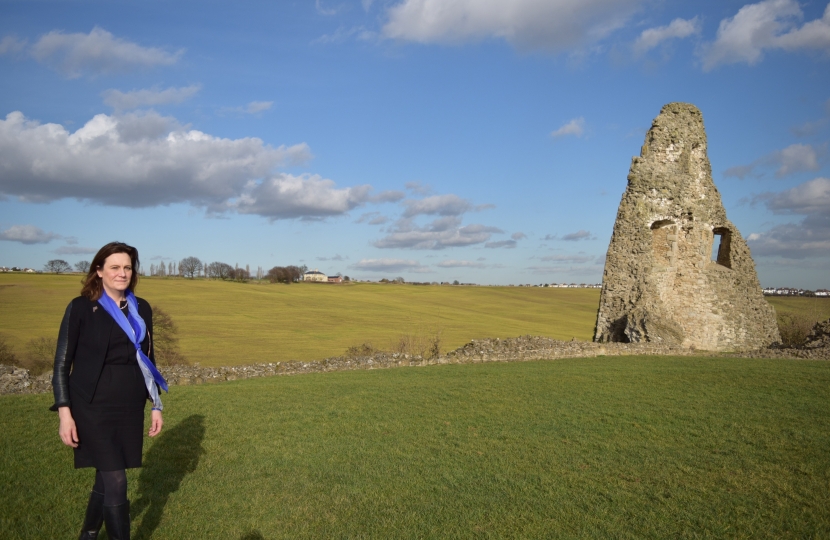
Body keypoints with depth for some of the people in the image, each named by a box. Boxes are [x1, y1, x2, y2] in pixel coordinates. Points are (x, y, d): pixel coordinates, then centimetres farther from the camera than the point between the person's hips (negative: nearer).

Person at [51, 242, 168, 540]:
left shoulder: (142, 308, 6)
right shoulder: (80, 308, -7)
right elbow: (62, 363, -5)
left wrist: (156, 405, 10)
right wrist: (65, 413, -12)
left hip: (130, 408, 4)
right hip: (93, 408, -4)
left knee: (106, 479, 15)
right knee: (116, 482, -8)